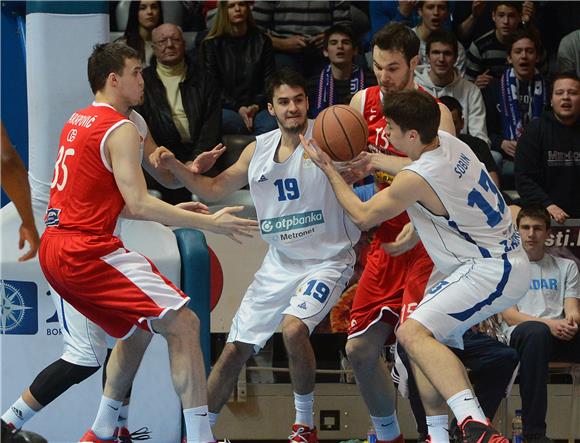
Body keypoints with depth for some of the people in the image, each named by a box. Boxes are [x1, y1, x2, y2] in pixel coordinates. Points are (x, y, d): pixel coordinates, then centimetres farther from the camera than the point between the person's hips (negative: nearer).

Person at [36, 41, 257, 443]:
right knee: (183, 323, -10)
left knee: (137, 330, 25)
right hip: (88, 249, -10)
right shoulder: (121, 128, -10)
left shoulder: (77, 122, 18)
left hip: (55, 251, 10)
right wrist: (209, 223, -19)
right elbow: (138, 204, -20)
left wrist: (172, 213, 22)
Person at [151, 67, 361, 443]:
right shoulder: (259, 150, 5)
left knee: (294, 329, -29)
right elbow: (214, 189, 15)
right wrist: (175, 166, 0)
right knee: (236, 349, 6)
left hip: (327, 260, -6)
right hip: (280, 262, 6)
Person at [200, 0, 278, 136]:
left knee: (271, 124, -34)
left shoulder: (262, 41, 15)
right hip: (225, 107, -1)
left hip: (257, 106, 1)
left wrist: (256, 106, -8)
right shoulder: (211, 44, 10)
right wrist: (238, 108, -10)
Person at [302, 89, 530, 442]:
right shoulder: (447, 142, 4)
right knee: (435, 338, 20)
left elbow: (363, 216, -4)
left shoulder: (416, 180, -21)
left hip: (491, 271, -10)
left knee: (413, 333, -23)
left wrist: (329, 170, 6)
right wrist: (369, 159, 36)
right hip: (506, 260, 11)